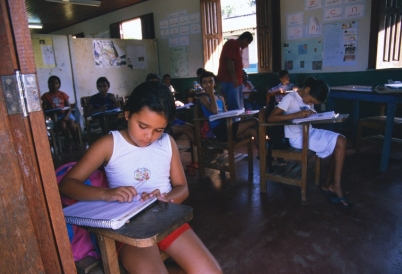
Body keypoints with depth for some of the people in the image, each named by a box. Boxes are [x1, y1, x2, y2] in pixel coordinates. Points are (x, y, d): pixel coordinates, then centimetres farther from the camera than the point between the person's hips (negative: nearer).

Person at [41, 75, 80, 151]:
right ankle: (69, 143, -19)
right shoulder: (46, 95, 7)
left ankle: (77, 143, -17)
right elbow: (44, 108, 4)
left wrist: (67, 116, -13)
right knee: (62, 124, -33)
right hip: (55, 115, -1)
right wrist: (50, 108, -19)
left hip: (65, 113, 1)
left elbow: (69, 107, 5)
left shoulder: (63, 94, 10)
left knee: (71, 124, -30)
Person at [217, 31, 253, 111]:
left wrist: (244, 81, 29)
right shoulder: (232, 43, -6)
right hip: (229, 80, -11)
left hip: (234, 81, 11)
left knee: (240, 107, 10)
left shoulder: (236, 46, 24)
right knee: (235, 108, -13)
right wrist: (234, 78, -23)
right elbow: (229, 60, -18)